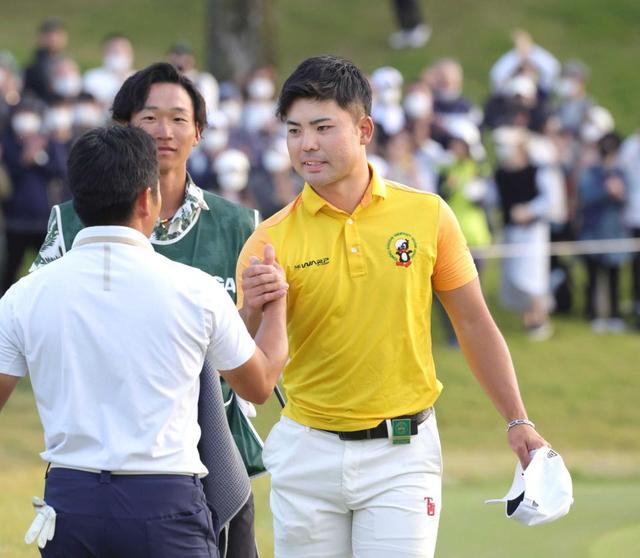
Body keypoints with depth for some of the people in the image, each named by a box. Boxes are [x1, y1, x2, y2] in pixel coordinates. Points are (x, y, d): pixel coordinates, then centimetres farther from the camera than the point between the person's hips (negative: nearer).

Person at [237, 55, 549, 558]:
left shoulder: (427, 215, -1)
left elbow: (473, 323, 8)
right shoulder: (270, 241, -4)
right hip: (307, 453, 1)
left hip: (402, 451, -1)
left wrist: (518, 422, 5)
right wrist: (253, 312, -25)